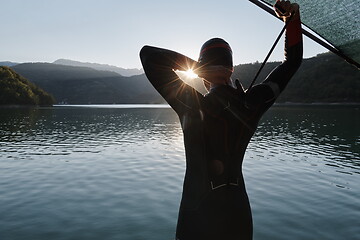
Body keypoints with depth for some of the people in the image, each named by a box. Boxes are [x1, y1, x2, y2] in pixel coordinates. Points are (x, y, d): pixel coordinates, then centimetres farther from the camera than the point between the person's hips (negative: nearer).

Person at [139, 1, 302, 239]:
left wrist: (193, 64, -16)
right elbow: (292, 61, 6)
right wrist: (293, 20, 4)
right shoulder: (252, 103, -8)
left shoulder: (192, 105, -19)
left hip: (197, 213, -3)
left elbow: (148, 54, -13)